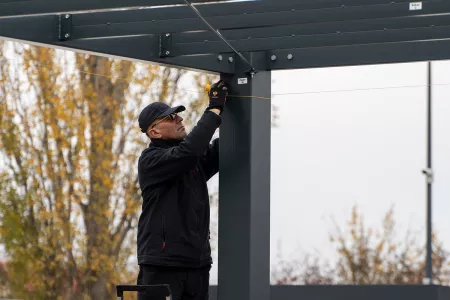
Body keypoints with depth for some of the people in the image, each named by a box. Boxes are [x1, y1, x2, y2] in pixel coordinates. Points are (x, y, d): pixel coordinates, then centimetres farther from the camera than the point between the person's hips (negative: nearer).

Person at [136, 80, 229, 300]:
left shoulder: (195, 159, 16)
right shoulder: (151, 160, -7)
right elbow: (188, 151, -22)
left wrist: (229, 111, -3)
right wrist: (214, 109, -16)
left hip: (197, 264, 7)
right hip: (162, 264, -7)